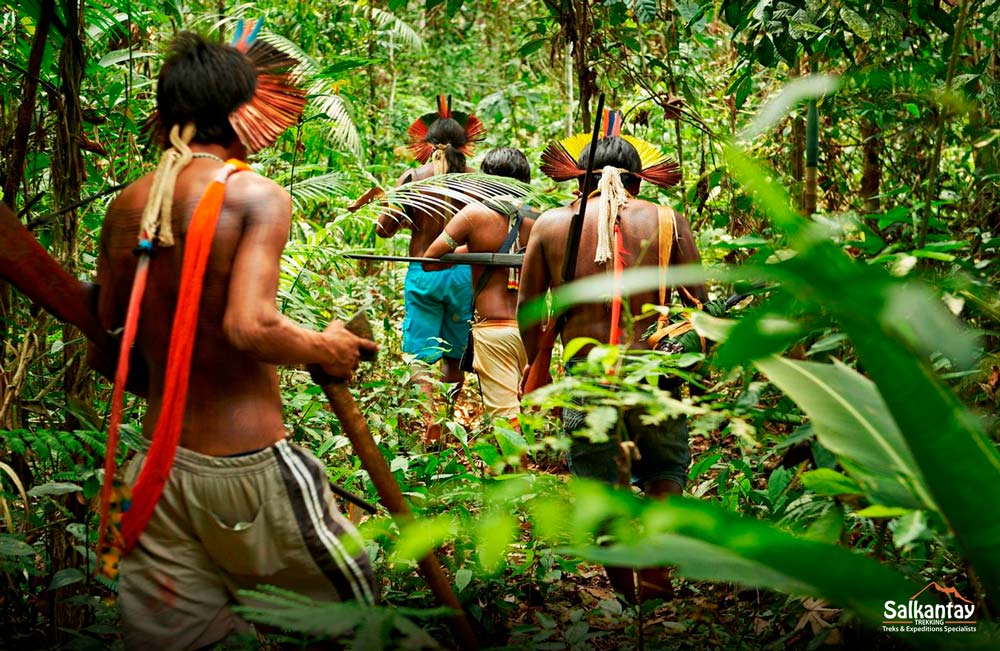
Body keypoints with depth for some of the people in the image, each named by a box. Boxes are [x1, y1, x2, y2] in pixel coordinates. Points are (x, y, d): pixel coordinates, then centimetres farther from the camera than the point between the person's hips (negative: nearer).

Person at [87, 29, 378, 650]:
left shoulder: (126, 206, 6)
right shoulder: (257, 195, -12)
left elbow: (104, 350, 11)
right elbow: (250, 326, -25)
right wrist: (327, 350, -7)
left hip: (155, 465, 7)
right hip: (247, 467, -6)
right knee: (354, 601, 16)